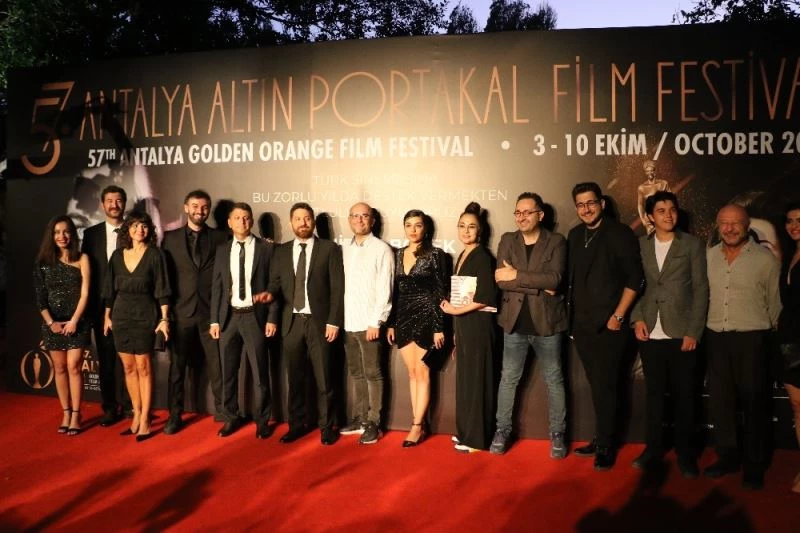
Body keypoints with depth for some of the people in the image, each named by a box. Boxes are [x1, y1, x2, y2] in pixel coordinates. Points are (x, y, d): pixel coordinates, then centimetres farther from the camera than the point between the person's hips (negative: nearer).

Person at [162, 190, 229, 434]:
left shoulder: (220, 238, 5)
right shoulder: (170, 238, 6)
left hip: (211, 311, -1)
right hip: (181, 311, 1)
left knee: (217, 364, 2)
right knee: (177, 366, 7)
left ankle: (222, 411, 16)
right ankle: (175, 416, 17)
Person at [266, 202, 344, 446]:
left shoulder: (330, 248, 0)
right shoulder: (281, 251, 11)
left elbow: (338, 288, -4)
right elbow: (275, 283, 8)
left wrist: (334, 321, -10)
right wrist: (269, 294, -16)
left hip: (319, 322, -3)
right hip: (292, 322, 3)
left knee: (323, 378, 4)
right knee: (295, 378, 10)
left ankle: (326, 426, 17)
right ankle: (297, 424, 22)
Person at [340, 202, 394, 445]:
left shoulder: (381, 249, -5)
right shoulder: (343, 249, 11)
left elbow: (384, 289, -9)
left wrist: (376, 322, -13)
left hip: (368, 323, -5)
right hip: (347, 323, 5)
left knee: (372, 374, 2)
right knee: (357, 374, 14)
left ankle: (373, 423, 10)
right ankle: (359, 418, 23)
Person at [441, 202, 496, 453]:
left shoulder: (482, 256, -11)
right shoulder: (462, 256, 14)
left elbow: (486, 296, -18)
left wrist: (455, 310, -13)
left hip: (478, 323, -8)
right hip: (462, 323, 8)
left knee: (477, 377, -1)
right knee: (464, 377, 13)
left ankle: (477, 438, 9)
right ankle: (466, 431, 24)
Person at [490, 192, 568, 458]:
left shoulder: (556, 241, -3)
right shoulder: (507, 240, 4)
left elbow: (554, 279, -18)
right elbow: (502, 281, -8)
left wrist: (517, 275, -17)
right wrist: (539, 285, -15)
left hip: (547, 322, -2)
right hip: (515, 321, 2)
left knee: (554, 380, 9)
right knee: (508, 378, 10)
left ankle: (557, 433, 21)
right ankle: (502, 430, 22)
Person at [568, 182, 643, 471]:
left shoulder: (620, 233, -6)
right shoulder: (575, 235, 10)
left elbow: (634, 278, -9)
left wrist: (618, 316, -12)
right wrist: (573, 315, 6)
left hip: (608, 324, -5)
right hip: (581, 324, 5)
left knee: (605, 386, -1)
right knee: (596, 385, 13)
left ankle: (605, 446, 11)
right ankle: (601, 439, 24)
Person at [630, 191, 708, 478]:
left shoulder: (693, 244, 1)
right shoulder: (640, 245, 7)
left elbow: (701, 290, -1)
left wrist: (693, 332, -7)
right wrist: (637, 319, -5)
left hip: (681, 334, -2)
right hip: (650, 334, 2)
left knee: (683, 395, 6)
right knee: (653, 392, 10)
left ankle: (684, 452, 20)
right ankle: (653, 448, 22)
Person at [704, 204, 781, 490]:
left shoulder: (765, 258, -5)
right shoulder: (708, 256, 4)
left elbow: (775, 302, 2)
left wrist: (769, 334, 9)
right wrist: (699, 330, 9)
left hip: (751, 338, -3)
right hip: (716, 338, 3)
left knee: (753, 402, 5)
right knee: (720, 400, 11)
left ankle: (754, 465, 18)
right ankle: (727, 457, 25)